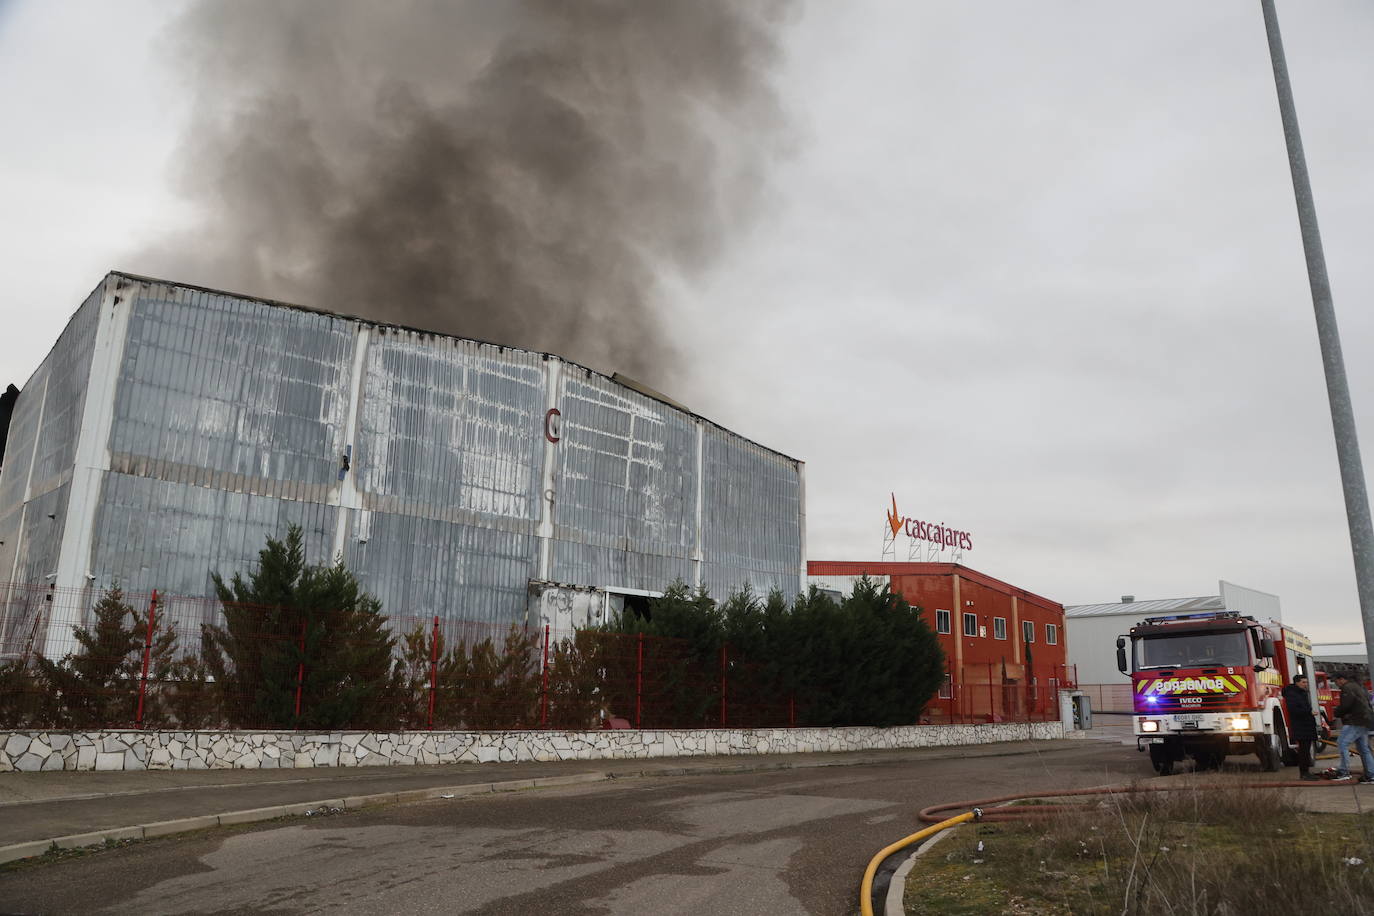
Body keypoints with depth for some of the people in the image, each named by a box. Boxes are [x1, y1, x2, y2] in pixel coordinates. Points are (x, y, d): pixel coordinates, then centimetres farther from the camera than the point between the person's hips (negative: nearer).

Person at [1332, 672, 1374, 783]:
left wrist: (1337, 713, 1)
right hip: (1364, 722, 11)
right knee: (1364, 749, 13)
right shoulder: (1358, 687, 22)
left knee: (1342, 744, -13)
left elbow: (1345, 706, -19)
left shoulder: (1347, 688, -10)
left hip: (1355, 723, -11)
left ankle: (1344, 772, -15)